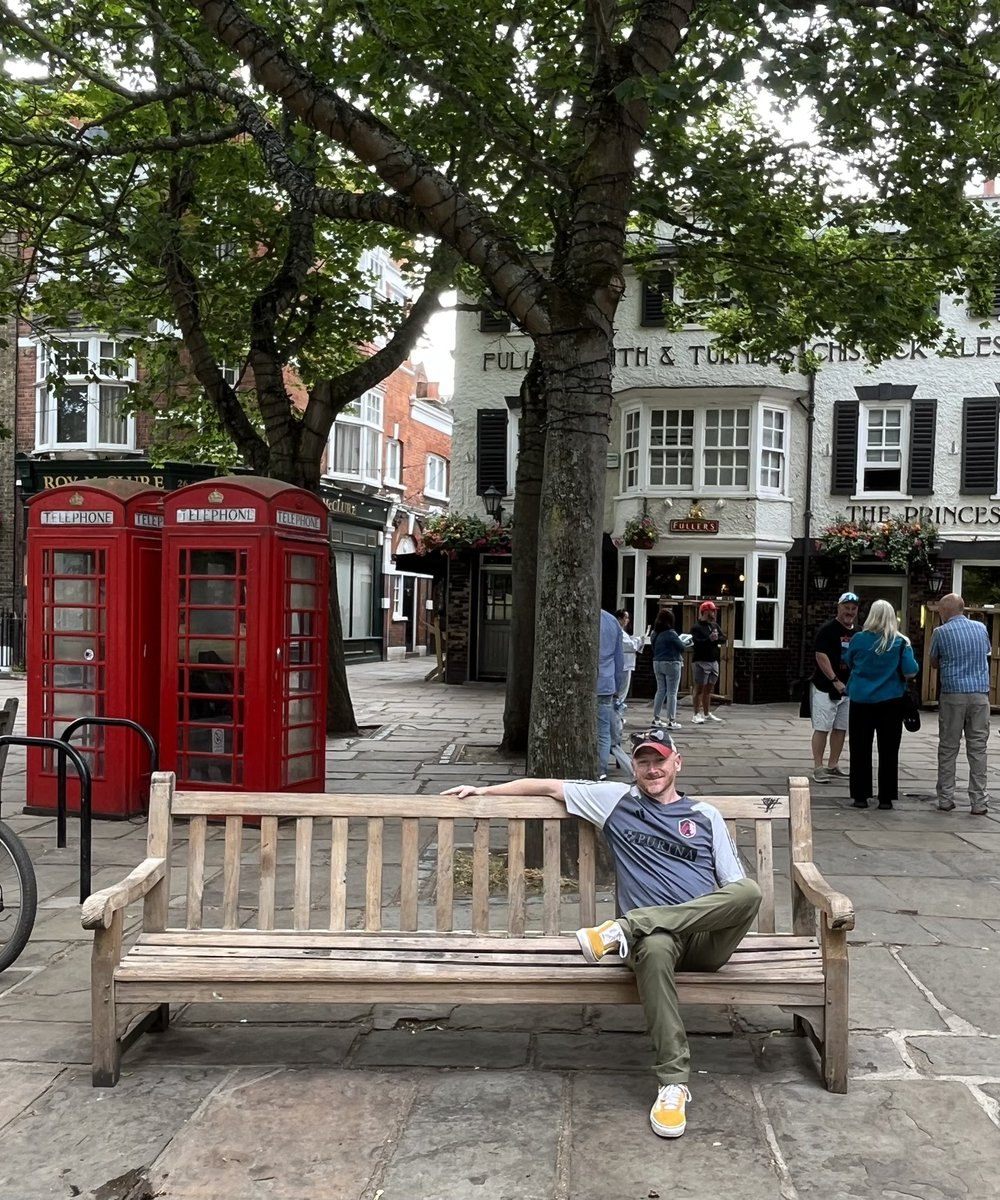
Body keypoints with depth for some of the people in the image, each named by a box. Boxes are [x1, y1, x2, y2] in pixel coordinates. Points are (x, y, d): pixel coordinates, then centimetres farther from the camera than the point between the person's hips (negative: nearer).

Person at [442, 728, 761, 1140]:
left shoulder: (706, 815, 21)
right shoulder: (616, 800, 18)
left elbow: (736, 887, 18)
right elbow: (550, 786, 23)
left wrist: (719, 912, -5)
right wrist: (484, 790, 23)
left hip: (707, 939, 2)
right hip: (654, 934, -1)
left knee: (750, 889, -32)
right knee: (654, 949, -41)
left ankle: (625, 927, -29)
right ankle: (673, 1082, -30)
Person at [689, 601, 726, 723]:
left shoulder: (715, 625, 14)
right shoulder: (697, 627, -8)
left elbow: (723, 639, 4)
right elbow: (697, 643, -21)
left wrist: (715, 639, -15)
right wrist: (710, 639, -31)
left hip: (714, 661, 7)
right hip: (702, 662, -7)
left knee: (709, 690, 15)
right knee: (699, 689, -4)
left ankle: (707, 714, 23)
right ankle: (697, 715, -1)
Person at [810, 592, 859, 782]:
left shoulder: (857, 633, 12)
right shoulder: (827, 629, -9)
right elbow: (821, 657, -15)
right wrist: (835, 681, -19)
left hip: (847, 688, 7)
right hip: (826, 687, -7)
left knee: (841, 728, 10)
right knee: (822, 728, -5)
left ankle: (833, 765, 20)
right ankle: (818, 768, -2)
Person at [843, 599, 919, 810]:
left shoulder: (859, 639, -4)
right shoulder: (901, 642, -7)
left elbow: (848, 663, 10)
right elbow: (910, 672, -11)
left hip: (861, 700, 0)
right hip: (890, 701, 0)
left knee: (860, 749, 7)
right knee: (888, 750, 7)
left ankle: (860, 796, 9)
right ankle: (886, 797, 9)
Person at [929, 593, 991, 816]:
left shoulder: (941, 632, -3)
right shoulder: (981, 628, 7)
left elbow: (934, 663, 9)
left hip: (953, 695, -2)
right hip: (980, 694, 3)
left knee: (948, 748, 6)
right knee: (978, 749, 5)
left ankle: (946, 799, 9)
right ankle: (979, 801, 4)